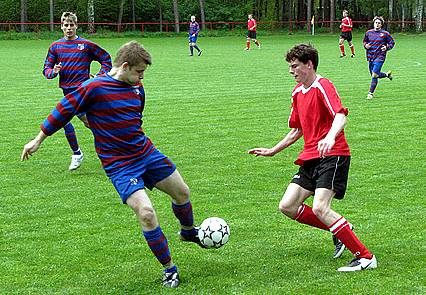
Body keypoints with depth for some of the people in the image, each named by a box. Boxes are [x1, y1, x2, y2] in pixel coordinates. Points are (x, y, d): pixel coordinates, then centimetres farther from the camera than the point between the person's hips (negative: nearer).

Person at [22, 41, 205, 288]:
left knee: (182, 192, 14)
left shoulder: (137, 89, 4)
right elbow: (64, 111, -6)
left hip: (147, 153, 7)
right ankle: (169, 268, -2)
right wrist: (38, 140, 0)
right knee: (146, 212, -18)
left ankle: (189, 231, 47)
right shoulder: (94, 88, -16)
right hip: (120, 165, -7)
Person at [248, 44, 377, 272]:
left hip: (332, 155, -9)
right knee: (287, 206, 0)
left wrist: (330, 136, -47)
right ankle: (341, 231, 14)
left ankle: (365, 257, -15)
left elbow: (340, 115, -28)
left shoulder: (322, 86, -10)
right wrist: (272, 151, 28)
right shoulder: (297, 92, 17)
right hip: (310, 158, 9)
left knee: (319, 208, -22)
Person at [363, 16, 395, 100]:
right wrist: (365, 45, -1)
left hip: (379, 56, -5)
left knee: (374, 75, -14)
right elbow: (364, 41, 21)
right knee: (374, 75, 13)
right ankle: (387, 74, 42)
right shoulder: (368, 32, 6)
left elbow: (392, 42, 6)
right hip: (370, 57, 5)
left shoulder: (385, 34, -3)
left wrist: (387, 47, -12)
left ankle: (371, 93, -5)